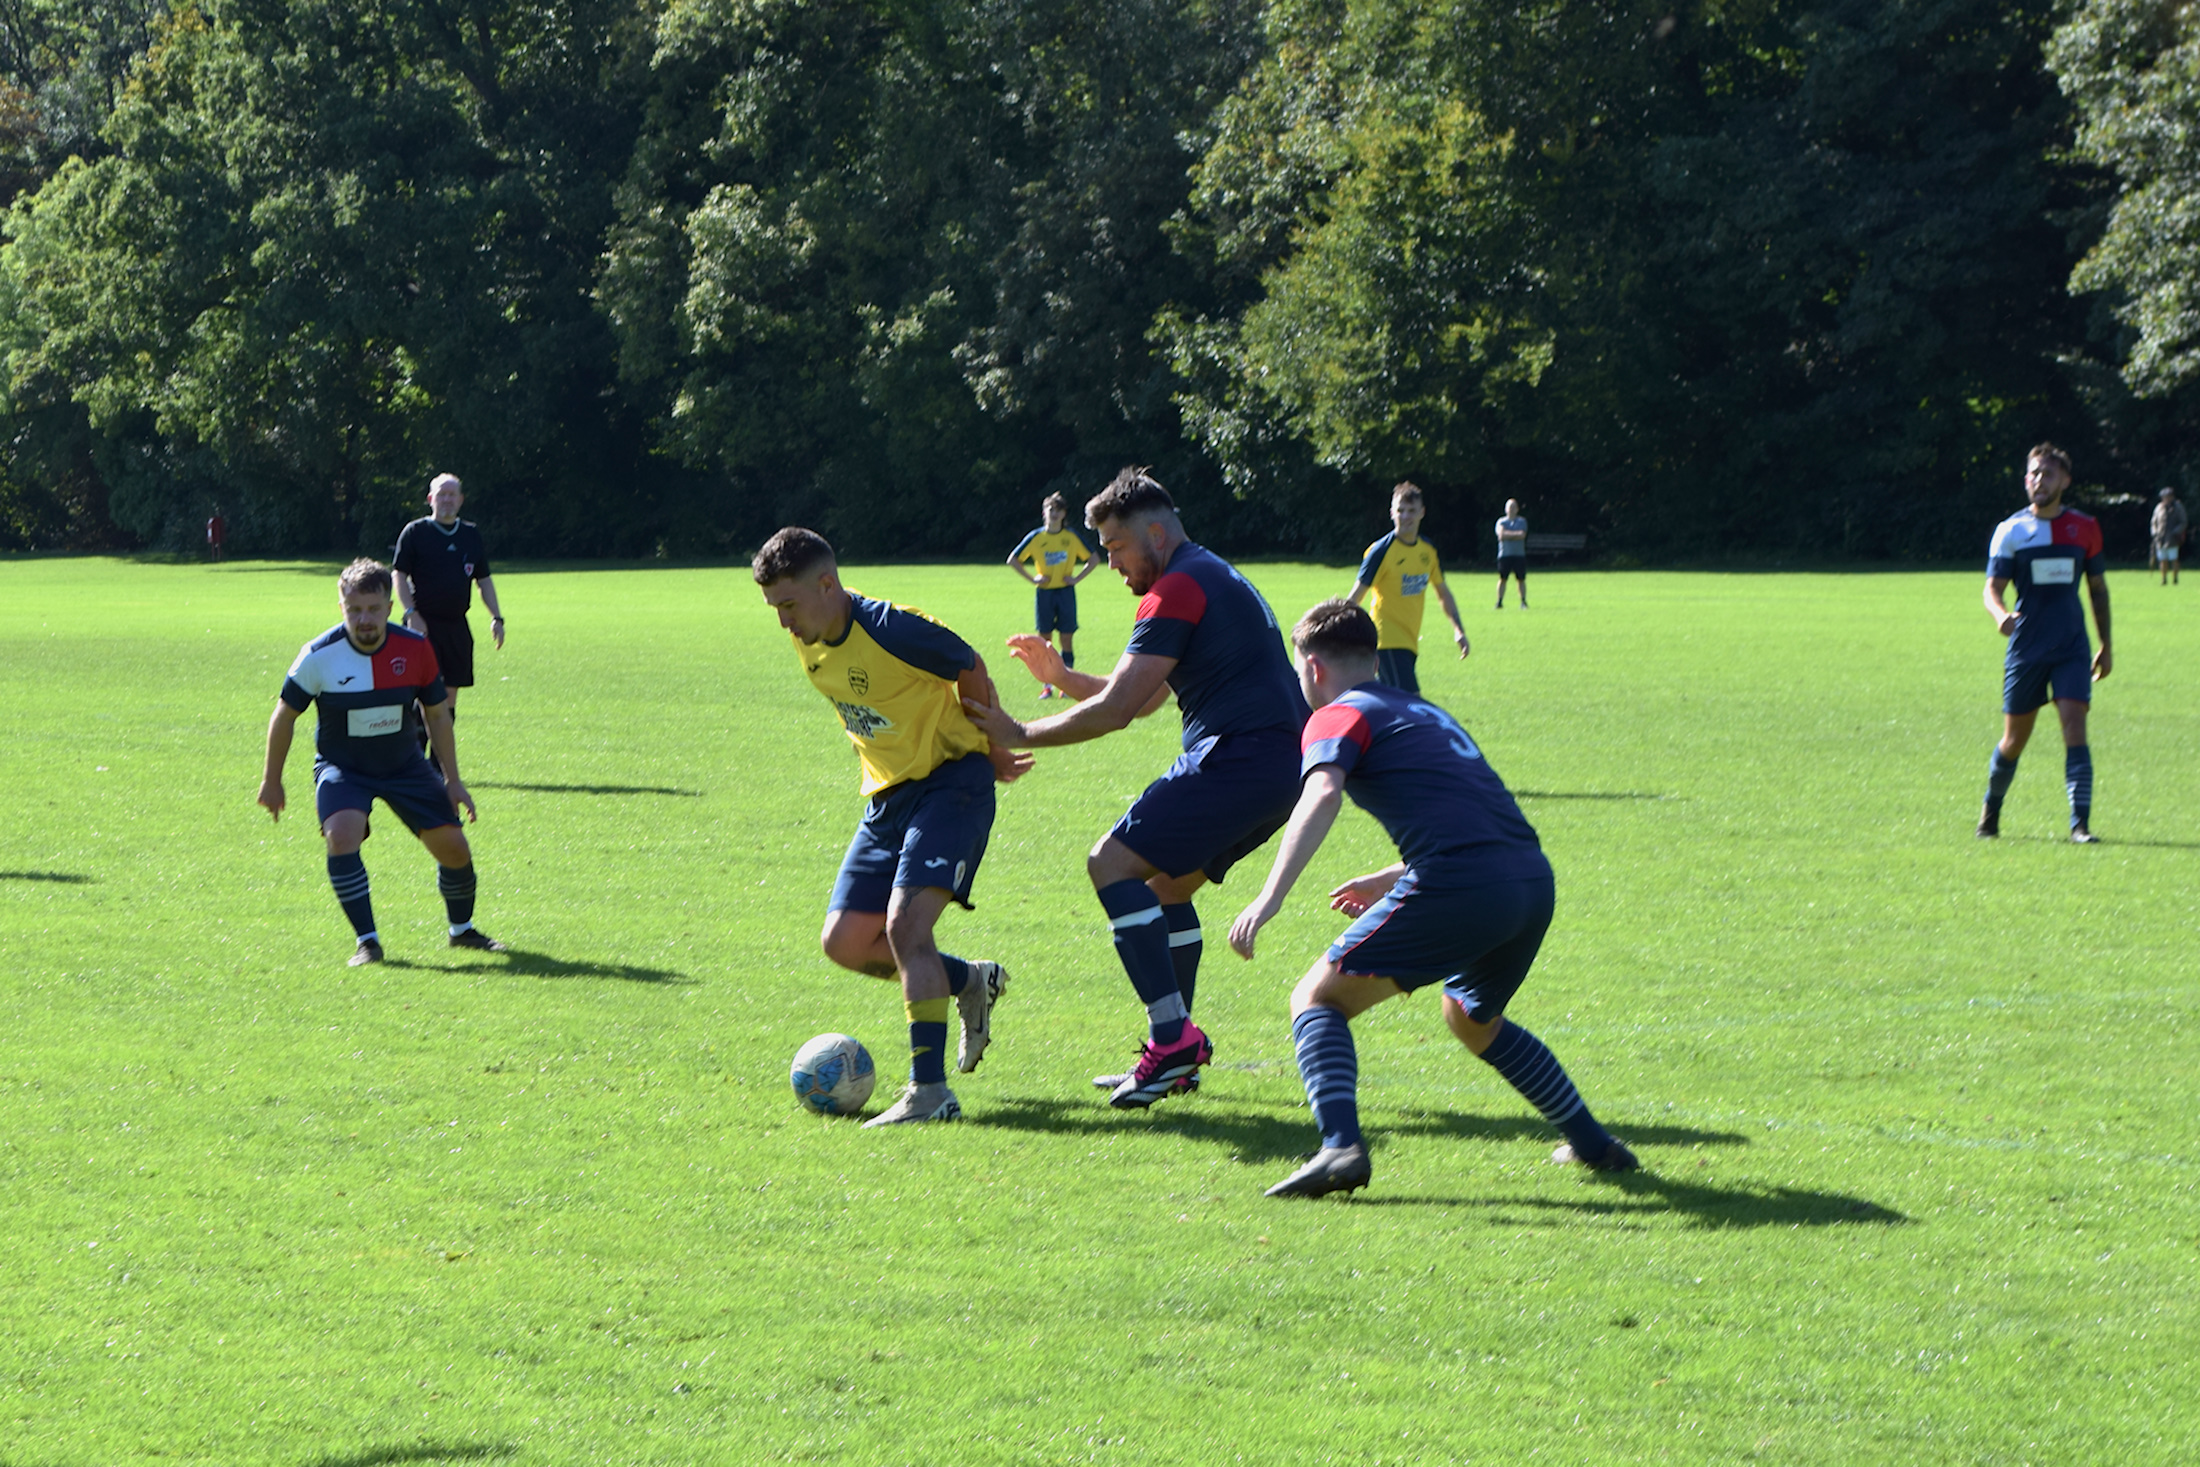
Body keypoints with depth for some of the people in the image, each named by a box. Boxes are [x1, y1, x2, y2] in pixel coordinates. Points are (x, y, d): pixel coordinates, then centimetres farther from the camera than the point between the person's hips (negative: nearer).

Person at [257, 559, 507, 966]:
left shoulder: (415, 649, -13)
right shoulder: (319, 656, -19)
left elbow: (437, 714, 2)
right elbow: (285, 715, -5)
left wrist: (453, 780, 4)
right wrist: (272, 780, 2)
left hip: (404, 765, 3)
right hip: (342, 767, -3)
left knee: (454, 848, -1)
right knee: (342, 834, -31)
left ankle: (462, 929, 28)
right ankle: (367, 940, -21)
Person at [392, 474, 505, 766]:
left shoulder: (472, 534, 13)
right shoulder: (415, 532, 0)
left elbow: (484, 579, 18)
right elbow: (399, 576, -3)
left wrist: (496, 617, 8)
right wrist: (412, 613, -14)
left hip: (457, 626, 5)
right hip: (424, 625, -5)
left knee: (450, 694, 5)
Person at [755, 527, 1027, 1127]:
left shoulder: (894, 630, -23)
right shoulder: (809, 643, 2)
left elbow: (972, 672, -9)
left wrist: (990, 754, 4)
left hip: (951, 783, -8)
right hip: (887, 795, 9)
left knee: (905, 924, -23)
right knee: (844, 941, 2)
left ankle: (930, 1090, -23)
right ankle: (972, 982, 24)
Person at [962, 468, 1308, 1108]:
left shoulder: (1177, 588, -9)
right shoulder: (1215, 578, 25)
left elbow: (1115, 709, -14)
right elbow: (1142, 700, 29)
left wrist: (1022, 736, -4)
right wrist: (1061, 675, 18)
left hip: (1239, 757, -11)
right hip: (1281, 762, 11)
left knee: (1113, 862, -11)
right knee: (1168, 881, 21)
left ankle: (1173, 1036, -18)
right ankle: (1174, 1053, 19)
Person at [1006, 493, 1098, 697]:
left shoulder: (1073, 537, 2)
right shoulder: (1036, 537, 1)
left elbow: (1093, 560, 11)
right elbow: (1013, 560, 7)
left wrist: (1076, 578, -1)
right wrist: (1032, 579, -1)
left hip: (1066, 592, 0)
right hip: (1045, 593, 0)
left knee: (1067, 637, -3)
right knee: (1044, 638, -1)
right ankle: (1047, 685, 5)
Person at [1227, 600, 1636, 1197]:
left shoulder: (1339, 716, 8)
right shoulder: (1424, 712, 32)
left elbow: (1322, 794, -14)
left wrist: (1270, 897, -22)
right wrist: (1392, 879, 47)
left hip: (1458, 889, -8)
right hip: (1534, 878, 8)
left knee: (1318, 998, 2)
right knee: (1472, 1018, 34)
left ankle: (1340, 1145, -20)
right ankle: (1592, 1143, 34)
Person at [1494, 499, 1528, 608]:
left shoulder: (1522, 522, 9)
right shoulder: (1501, 522, 9)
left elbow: (1522, 535, -7)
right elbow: (1501, 535, -8)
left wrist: (1507, 534, -8)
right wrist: (1516, 534, -10)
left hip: (1519, 555, 0)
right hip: (1504, 554, 0)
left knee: (1521, 579, 0)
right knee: (1502, 578, -2)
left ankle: (1523, 601, 5)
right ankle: (1499, 602, 2)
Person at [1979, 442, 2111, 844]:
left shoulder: (2085, 528, 4)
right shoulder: (2010, 531, -1)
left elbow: (2098, 588, 14)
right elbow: (1992, 587, -5)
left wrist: (2105, 646, 14)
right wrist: (2000, 614, -29)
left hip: (2071, 648, 1)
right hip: (2026, 648, 0)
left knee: (2074, 727, -15)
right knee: (2014, 739, 7)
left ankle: (2080, 822, -16)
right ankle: (1990, 811, 31)